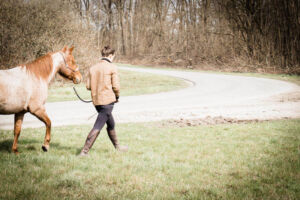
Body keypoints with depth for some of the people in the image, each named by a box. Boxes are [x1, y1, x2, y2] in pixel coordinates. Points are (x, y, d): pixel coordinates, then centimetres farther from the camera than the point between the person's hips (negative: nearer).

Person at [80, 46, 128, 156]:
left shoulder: (93, 68, 8)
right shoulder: (112, 67, -8)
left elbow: (88, 86, 6)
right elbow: (116, 86, -10)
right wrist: (117, 97, 8)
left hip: (96, 101, 7)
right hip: (107, 101, -7)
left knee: (111, 124, 23)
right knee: (97, 127, -7)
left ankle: (117, 146, 38)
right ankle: (84, 151, -11)